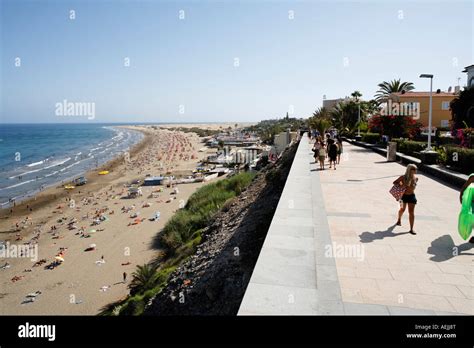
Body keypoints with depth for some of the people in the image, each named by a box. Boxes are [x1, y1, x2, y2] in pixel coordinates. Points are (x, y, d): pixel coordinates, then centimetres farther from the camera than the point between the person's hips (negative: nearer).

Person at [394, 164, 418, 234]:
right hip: (403, 196, -1)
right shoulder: (403, 177, -11)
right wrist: (400, 184, -21)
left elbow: (413, 187, 8)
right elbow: (394, 182, -3)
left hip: (411, 196, 1)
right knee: (402, 209, 20)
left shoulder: (416, 178, -5)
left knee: (411, 212, -5)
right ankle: (399, 220, 51)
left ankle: (411, 229, -1)